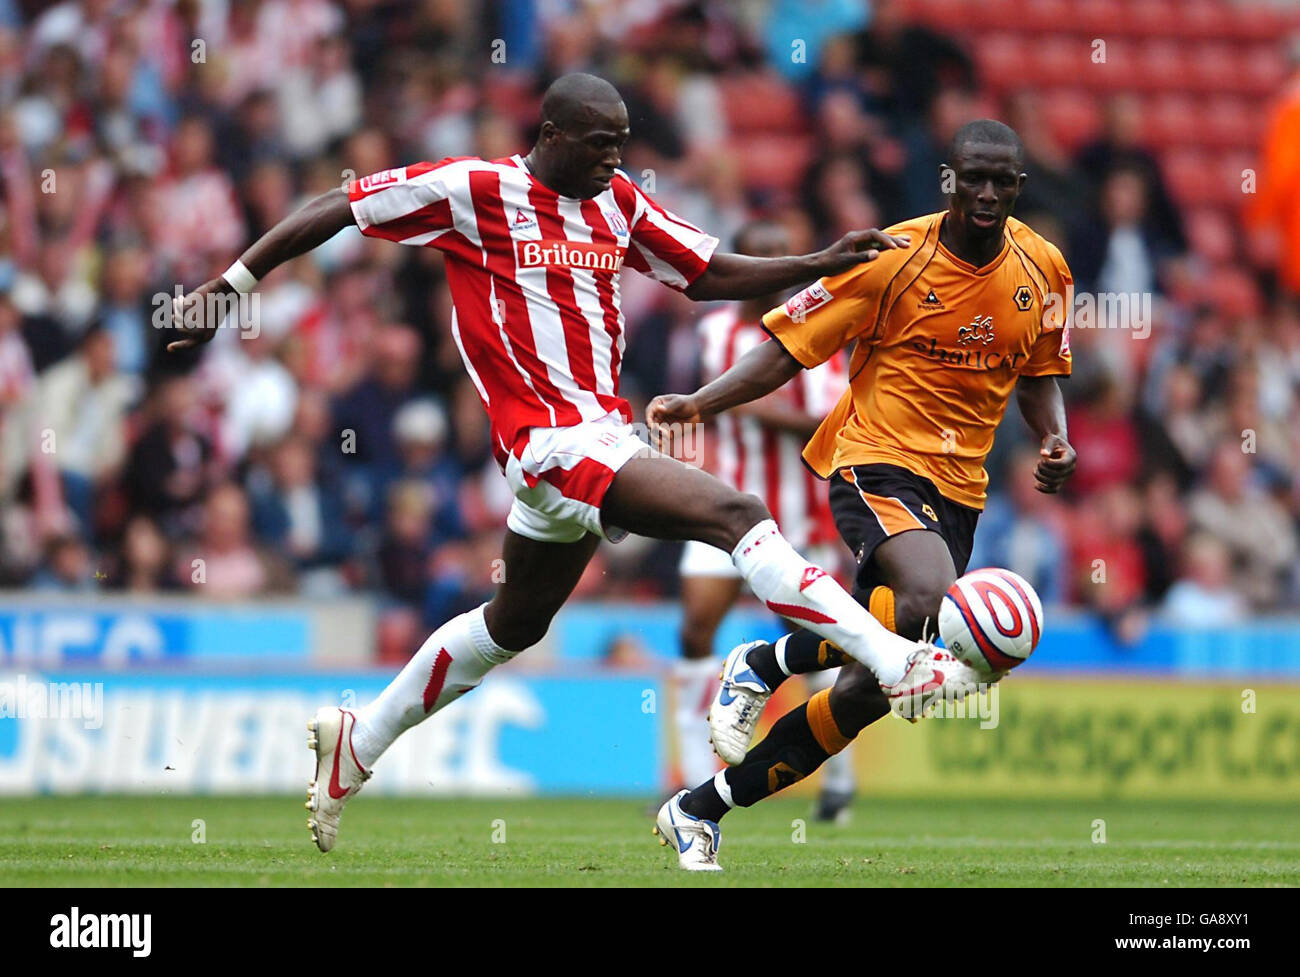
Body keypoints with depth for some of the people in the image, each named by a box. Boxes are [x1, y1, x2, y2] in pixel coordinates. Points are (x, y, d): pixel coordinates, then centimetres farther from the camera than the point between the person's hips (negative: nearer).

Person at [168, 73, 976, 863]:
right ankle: (895, 661, -25)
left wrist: (822, 265, 1)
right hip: (555, 437, -9)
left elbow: (710, 274, 15)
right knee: (739, 516, -21)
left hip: (602, 434, 9)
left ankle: (359, 742, 36)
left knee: (515, 624, 22)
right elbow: (335, 209, -3)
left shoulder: (616, 202, 12)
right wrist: (228, 287, -5)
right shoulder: (475, 190, -8)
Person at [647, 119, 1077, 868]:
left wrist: (1056, 442, 0)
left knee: (869, 686, -2)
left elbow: (1040, 376, 21)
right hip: (876, 461, -5)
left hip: (958, 489, 5)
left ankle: (701, 809, 11)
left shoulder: (1043, 271, 5)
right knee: (928, 599, -36)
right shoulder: (894, 258, -9)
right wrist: (699, 404, -20)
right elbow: (789, 348, -7)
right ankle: (763, 664, -11)